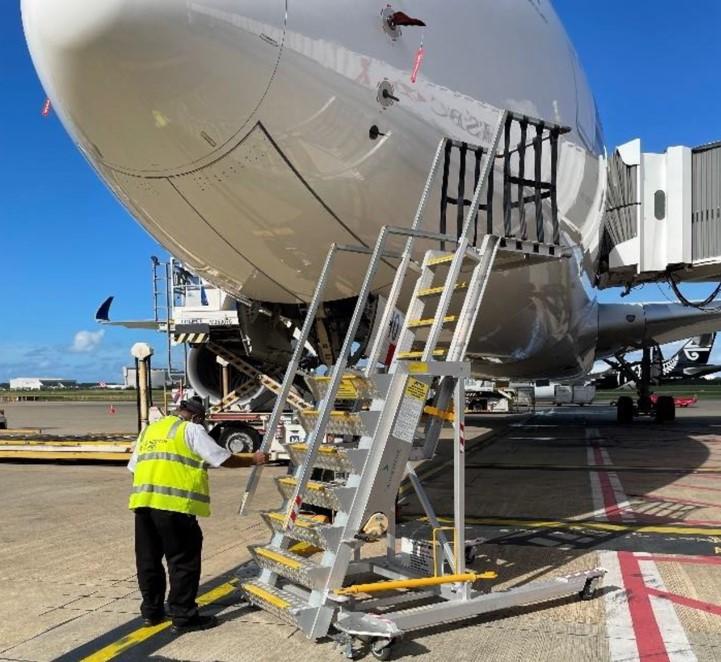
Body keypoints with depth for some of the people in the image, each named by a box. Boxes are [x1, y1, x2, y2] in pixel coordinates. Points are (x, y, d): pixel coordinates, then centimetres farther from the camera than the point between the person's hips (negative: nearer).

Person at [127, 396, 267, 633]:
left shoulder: (149, 430, 23)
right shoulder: (191, 430, 3)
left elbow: (134, 466, 23)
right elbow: (224, 459, 1)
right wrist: (253, 459, 13)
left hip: (142, 501, 7)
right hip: (174, 503, -7)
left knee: (149, 558, 17)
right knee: (184, 560, 2)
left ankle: (151, 611, 27)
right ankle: (183, 617, 7)